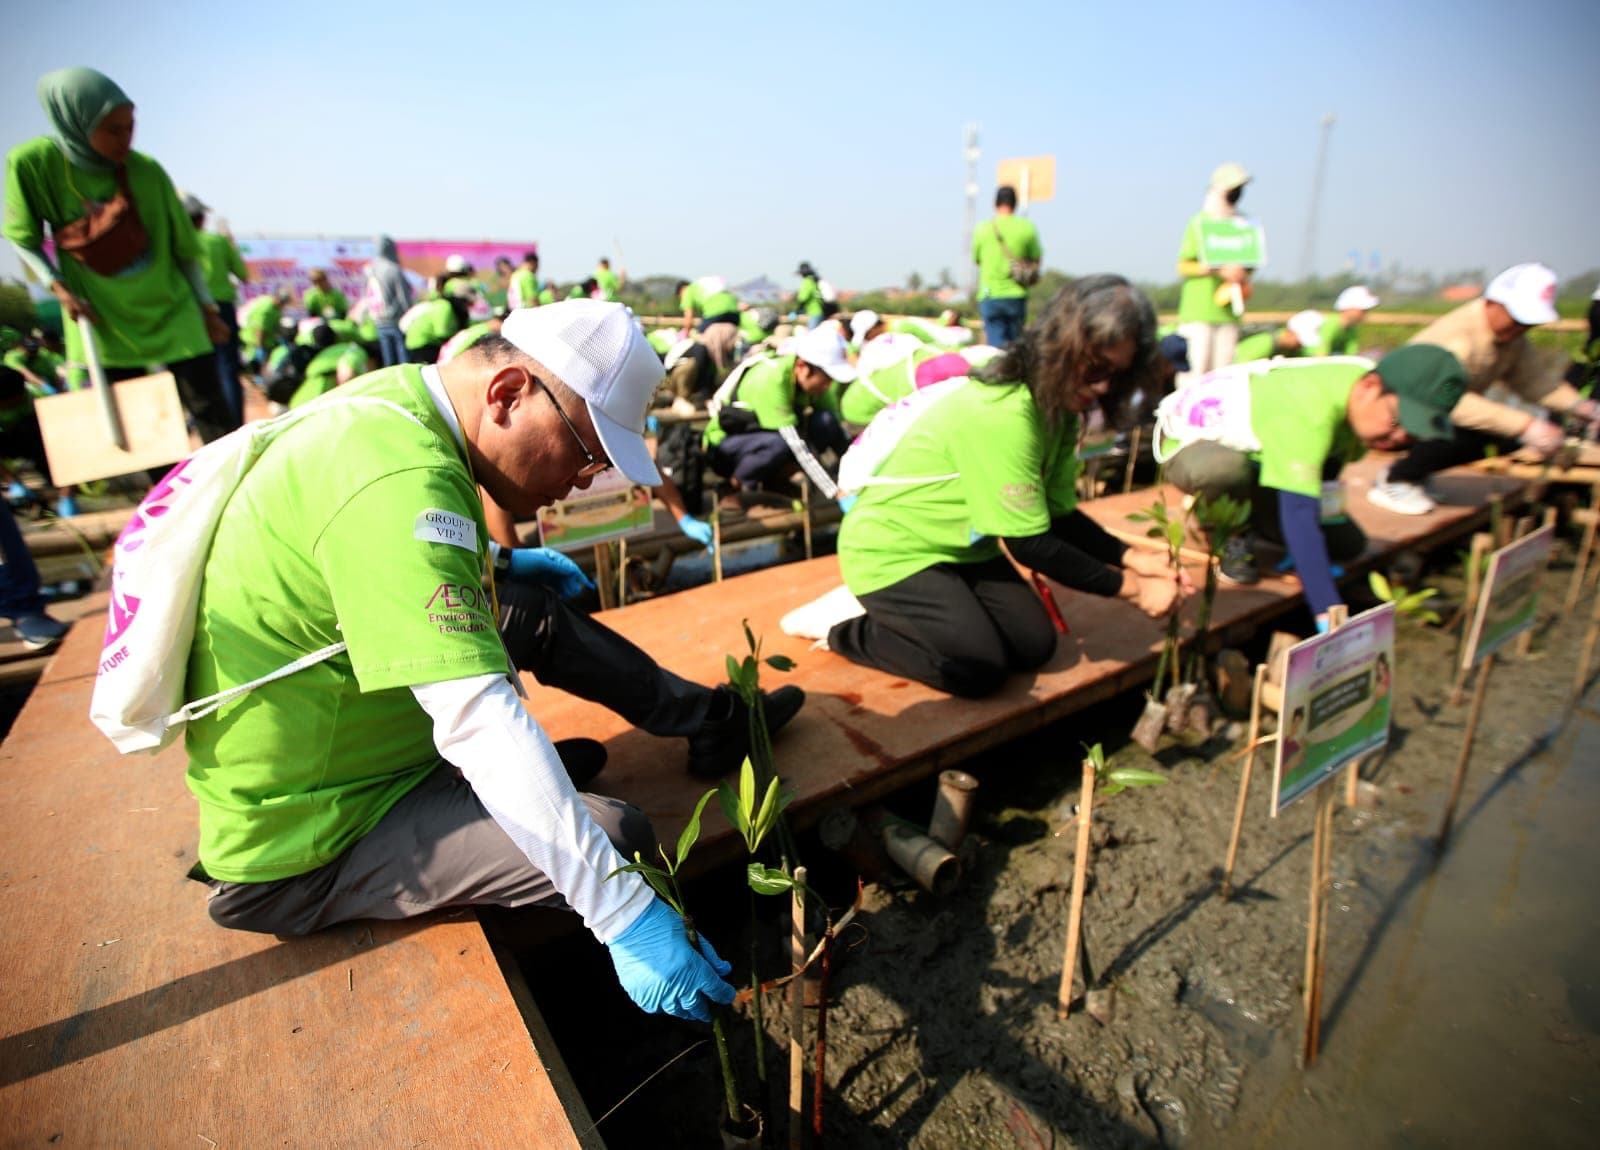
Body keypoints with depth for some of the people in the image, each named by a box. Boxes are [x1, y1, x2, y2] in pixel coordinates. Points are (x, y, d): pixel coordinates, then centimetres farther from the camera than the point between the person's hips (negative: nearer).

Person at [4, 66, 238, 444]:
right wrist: (59, 288, -11)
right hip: (102, 319, 1)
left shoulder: (147, 171, -7)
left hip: (171, 311, -1)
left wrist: (208, 308, 4)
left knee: (211, 415, -6)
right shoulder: (32, 163, -9)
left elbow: (184, 246, 2)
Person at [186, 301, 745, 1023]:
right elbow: (479, 720, -38)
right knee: (620, 839, -17)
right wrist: (626, 915, -36)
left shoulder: (398, 399, 0)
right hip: (299, 857, -9)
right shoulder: (397, 477, -31)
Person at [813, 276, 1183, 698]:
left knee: (1034, 645, 1)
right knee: (980, 668, -17)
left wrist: (1128, 556, -14)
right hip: (892, 551, -9)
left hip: (960, 547, 9)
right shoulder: (1002, 414, -31)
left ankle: (892, 615, 15)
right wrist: (1129, 587, -18)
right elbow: (1031, 545, -26)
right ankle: (847, 628, 1)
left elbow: (1058, 514, 1)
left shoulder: (1057, 404, -1)